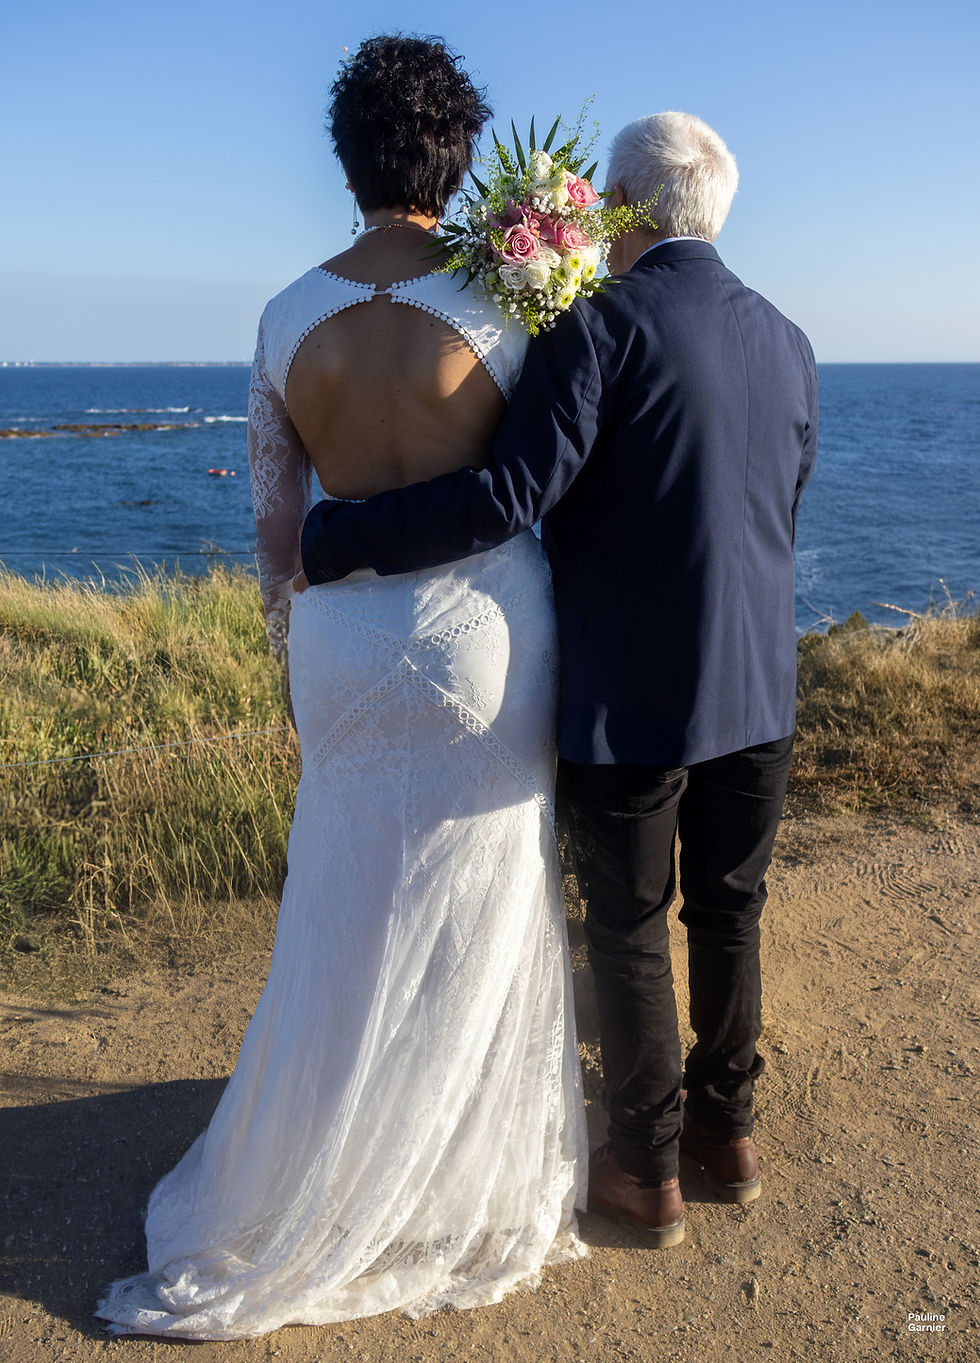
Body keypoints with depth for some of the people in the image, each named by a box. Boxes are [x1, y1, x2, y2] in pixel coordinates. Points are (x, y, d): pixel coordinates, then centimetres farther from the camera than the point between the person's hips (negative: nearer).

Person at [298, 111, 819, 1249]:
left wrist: (332, 540, -16)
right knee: (729, 915, 20)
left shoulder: (599, 327, -14)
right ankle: (727, 1129, 37)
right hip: (756, 688, 6)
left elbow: (513, 494, -24)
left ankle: (647, 1171, 27)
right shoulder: (789, 343, 6)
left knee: (630, 931, 10)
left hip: (629, 695, -6)